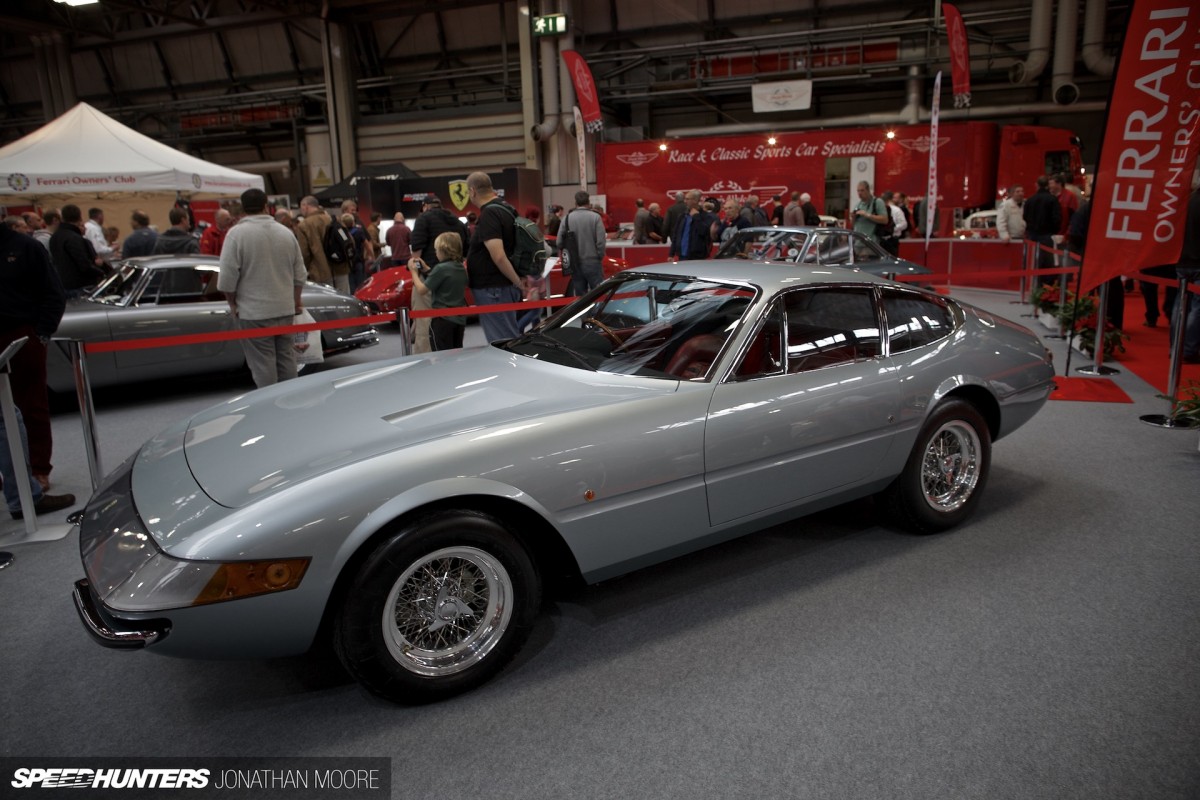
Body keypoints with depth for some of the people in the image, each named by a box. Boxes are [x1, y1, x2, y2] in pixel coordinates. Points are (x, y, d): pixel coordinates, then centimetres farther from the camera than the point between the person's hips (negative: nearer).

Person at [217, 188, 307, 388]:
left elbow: (228, 277, -12)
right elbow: (300, 274, 9)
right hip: (285, 309, 5)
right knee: (287, 359, 13)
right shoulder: (286, 232, 5)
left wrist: (232, 303, 2)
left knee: (263, 363, 0)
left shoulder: (236, 233, -9)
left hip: (254, 312, -5)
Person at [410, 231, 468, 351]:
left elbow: (422, 289, -12)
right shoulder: (461, 268, 6)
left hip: (442, 319, -7)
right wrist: (426, 269, 16)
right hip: (460, 319, 7)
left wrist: (414, 271, 1)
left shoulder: (441, 268, -16)